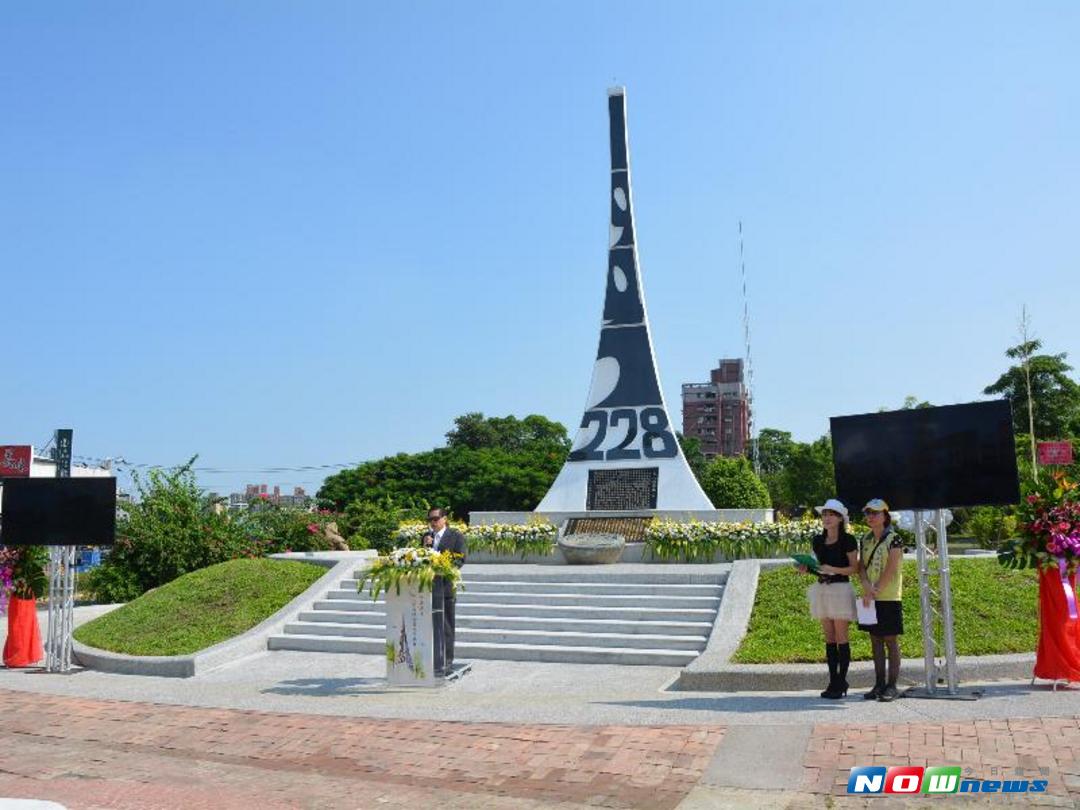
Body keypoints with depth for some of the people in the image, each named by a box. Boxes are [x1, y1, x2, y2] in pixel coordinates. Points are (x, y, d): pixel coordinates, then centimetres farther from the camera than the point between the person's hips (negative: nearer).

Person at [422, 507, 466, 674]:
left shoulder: (456, 536, 0)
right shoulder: (427, 536, 16)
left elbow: (460, 559, -7)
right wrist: (425, 546, -3)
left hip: (445, 587, -5)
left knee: (446, 627, -1)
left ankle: (447, 662, 3)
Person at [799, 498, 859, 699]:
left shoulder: (847, 540, -5)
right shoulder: (818, 541, 12)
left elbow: (854, 568, -6)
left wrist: (833, 569, -19)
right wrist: (807, 568, 0)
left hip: (841, 588, -6)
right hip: (821, 589, 6)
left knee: (841, 637, -3)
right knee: (829, 638, 7)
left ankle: (841, 683, 2)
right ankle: (833, 681, 11)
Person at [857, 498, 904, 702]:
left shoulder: (894, 539, -7)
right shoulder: (865, 540, 11)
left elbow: (890, 570, -14)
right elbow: (861, 566, 7)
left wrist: (875, 590, -16)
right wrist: (867, 585, -12)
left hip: (889, 598, -6)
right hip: (870, 599, 6)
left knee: (891, 641, -1)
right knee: (875, 640, 9)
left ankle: (892, 686, 4)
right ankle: (879, 684, 15)